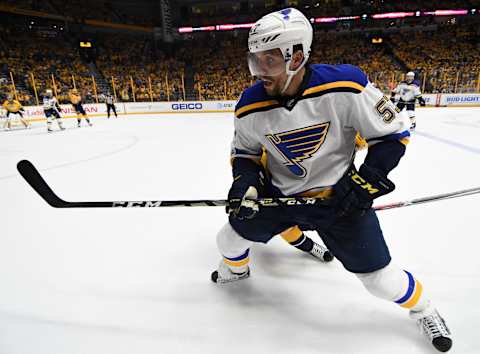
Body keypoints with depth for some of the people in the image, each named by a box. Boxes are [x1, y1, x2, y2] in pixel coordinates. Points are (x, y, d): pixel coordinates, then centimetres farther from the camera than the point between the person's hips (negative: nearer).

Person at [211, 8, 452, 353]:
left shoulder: (344, 85, -23)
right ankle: (236, 269, 47)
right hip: (279, 192, 4)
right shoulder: (251, 106, -13)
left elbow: (394, 132, -11)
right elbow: (245, 151, 5)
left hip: (338, 195, -3)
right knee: (230, 239, 8)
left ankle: (422, 308, 39)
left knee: (380, 277, 2)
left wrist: (365, 182, -19)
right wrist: (246, 183, -13)